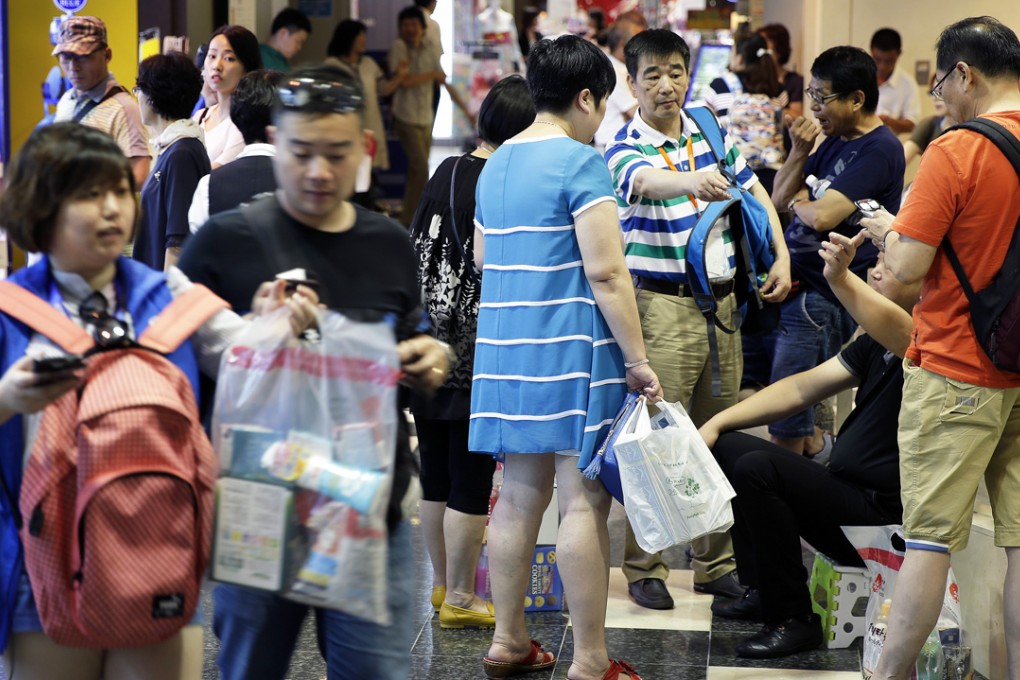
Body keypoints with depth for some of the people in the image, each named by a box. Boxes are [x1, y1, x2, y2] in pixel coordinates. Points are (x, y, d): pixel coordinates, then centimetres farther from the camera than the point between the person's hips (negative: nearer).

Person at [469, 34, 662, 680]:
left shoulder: (495, 166, 14)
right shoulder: (582, 163, -11)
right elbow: (605, 272, -17)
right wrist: (637, 360, -13)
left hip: (506, 351, 8)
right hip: (573, 352, -8)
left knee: (520, 494, 13)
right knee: (585, 499, -5)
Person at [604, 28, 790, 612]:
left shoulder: (713, 132, 9)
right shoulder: (626, 148, -11)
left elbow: (756, 193, 20)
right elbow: (648, 180, -35)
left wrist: (781, 258, 8)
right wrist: (693, 181, -56)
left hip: (723, 301, 6)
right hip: (664, 306, -6)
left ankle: (716, 563, 22)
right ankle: (645, 567, 5)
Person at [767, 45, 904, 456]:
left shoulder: (879, 150, -15)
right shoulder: (835, 141, 13)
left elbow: (823, 215, -24)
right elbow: (780, 199, 16)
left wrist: (799, 201, -2)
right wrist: (800, 152, -1)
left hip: (823, 295, -9)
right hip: (789, 282, 9)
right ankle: (814, 447, 27)